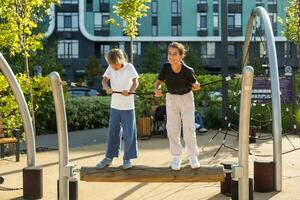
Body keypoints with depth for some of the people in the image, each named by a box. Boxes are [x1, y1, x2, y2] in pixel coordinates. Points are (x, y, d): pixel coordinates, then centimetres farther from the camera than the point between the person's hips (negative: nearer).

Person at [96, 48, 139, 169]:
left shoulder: (129, 67, -12)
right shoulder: (110, 68, 0)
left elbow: (135, 82, -23)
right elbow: (104, 80, -8)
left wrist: (129, 91, -43)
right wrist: (107, 88, -31)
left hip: (128, 106, -4)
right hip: (115, 106, 4)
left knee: (129, 133, 1)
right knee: (112, 132, 10)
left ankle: (127, 159, 12)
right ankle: (109, 158, 19)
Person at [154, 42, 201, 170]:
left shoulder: (188, 71, -25)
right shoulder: (166, 67, -19)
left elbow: (195, 85, -9)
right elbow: (158, 82, -9)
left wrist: (196, 86, -32)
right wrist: (157, 90, -30)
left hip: (186, 98, -2)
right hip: (171, 98, 2)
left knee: (189, 129, -2)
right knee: (172, 129, 3)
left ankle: (193, 157, 15)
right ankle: (176, 157, 16)